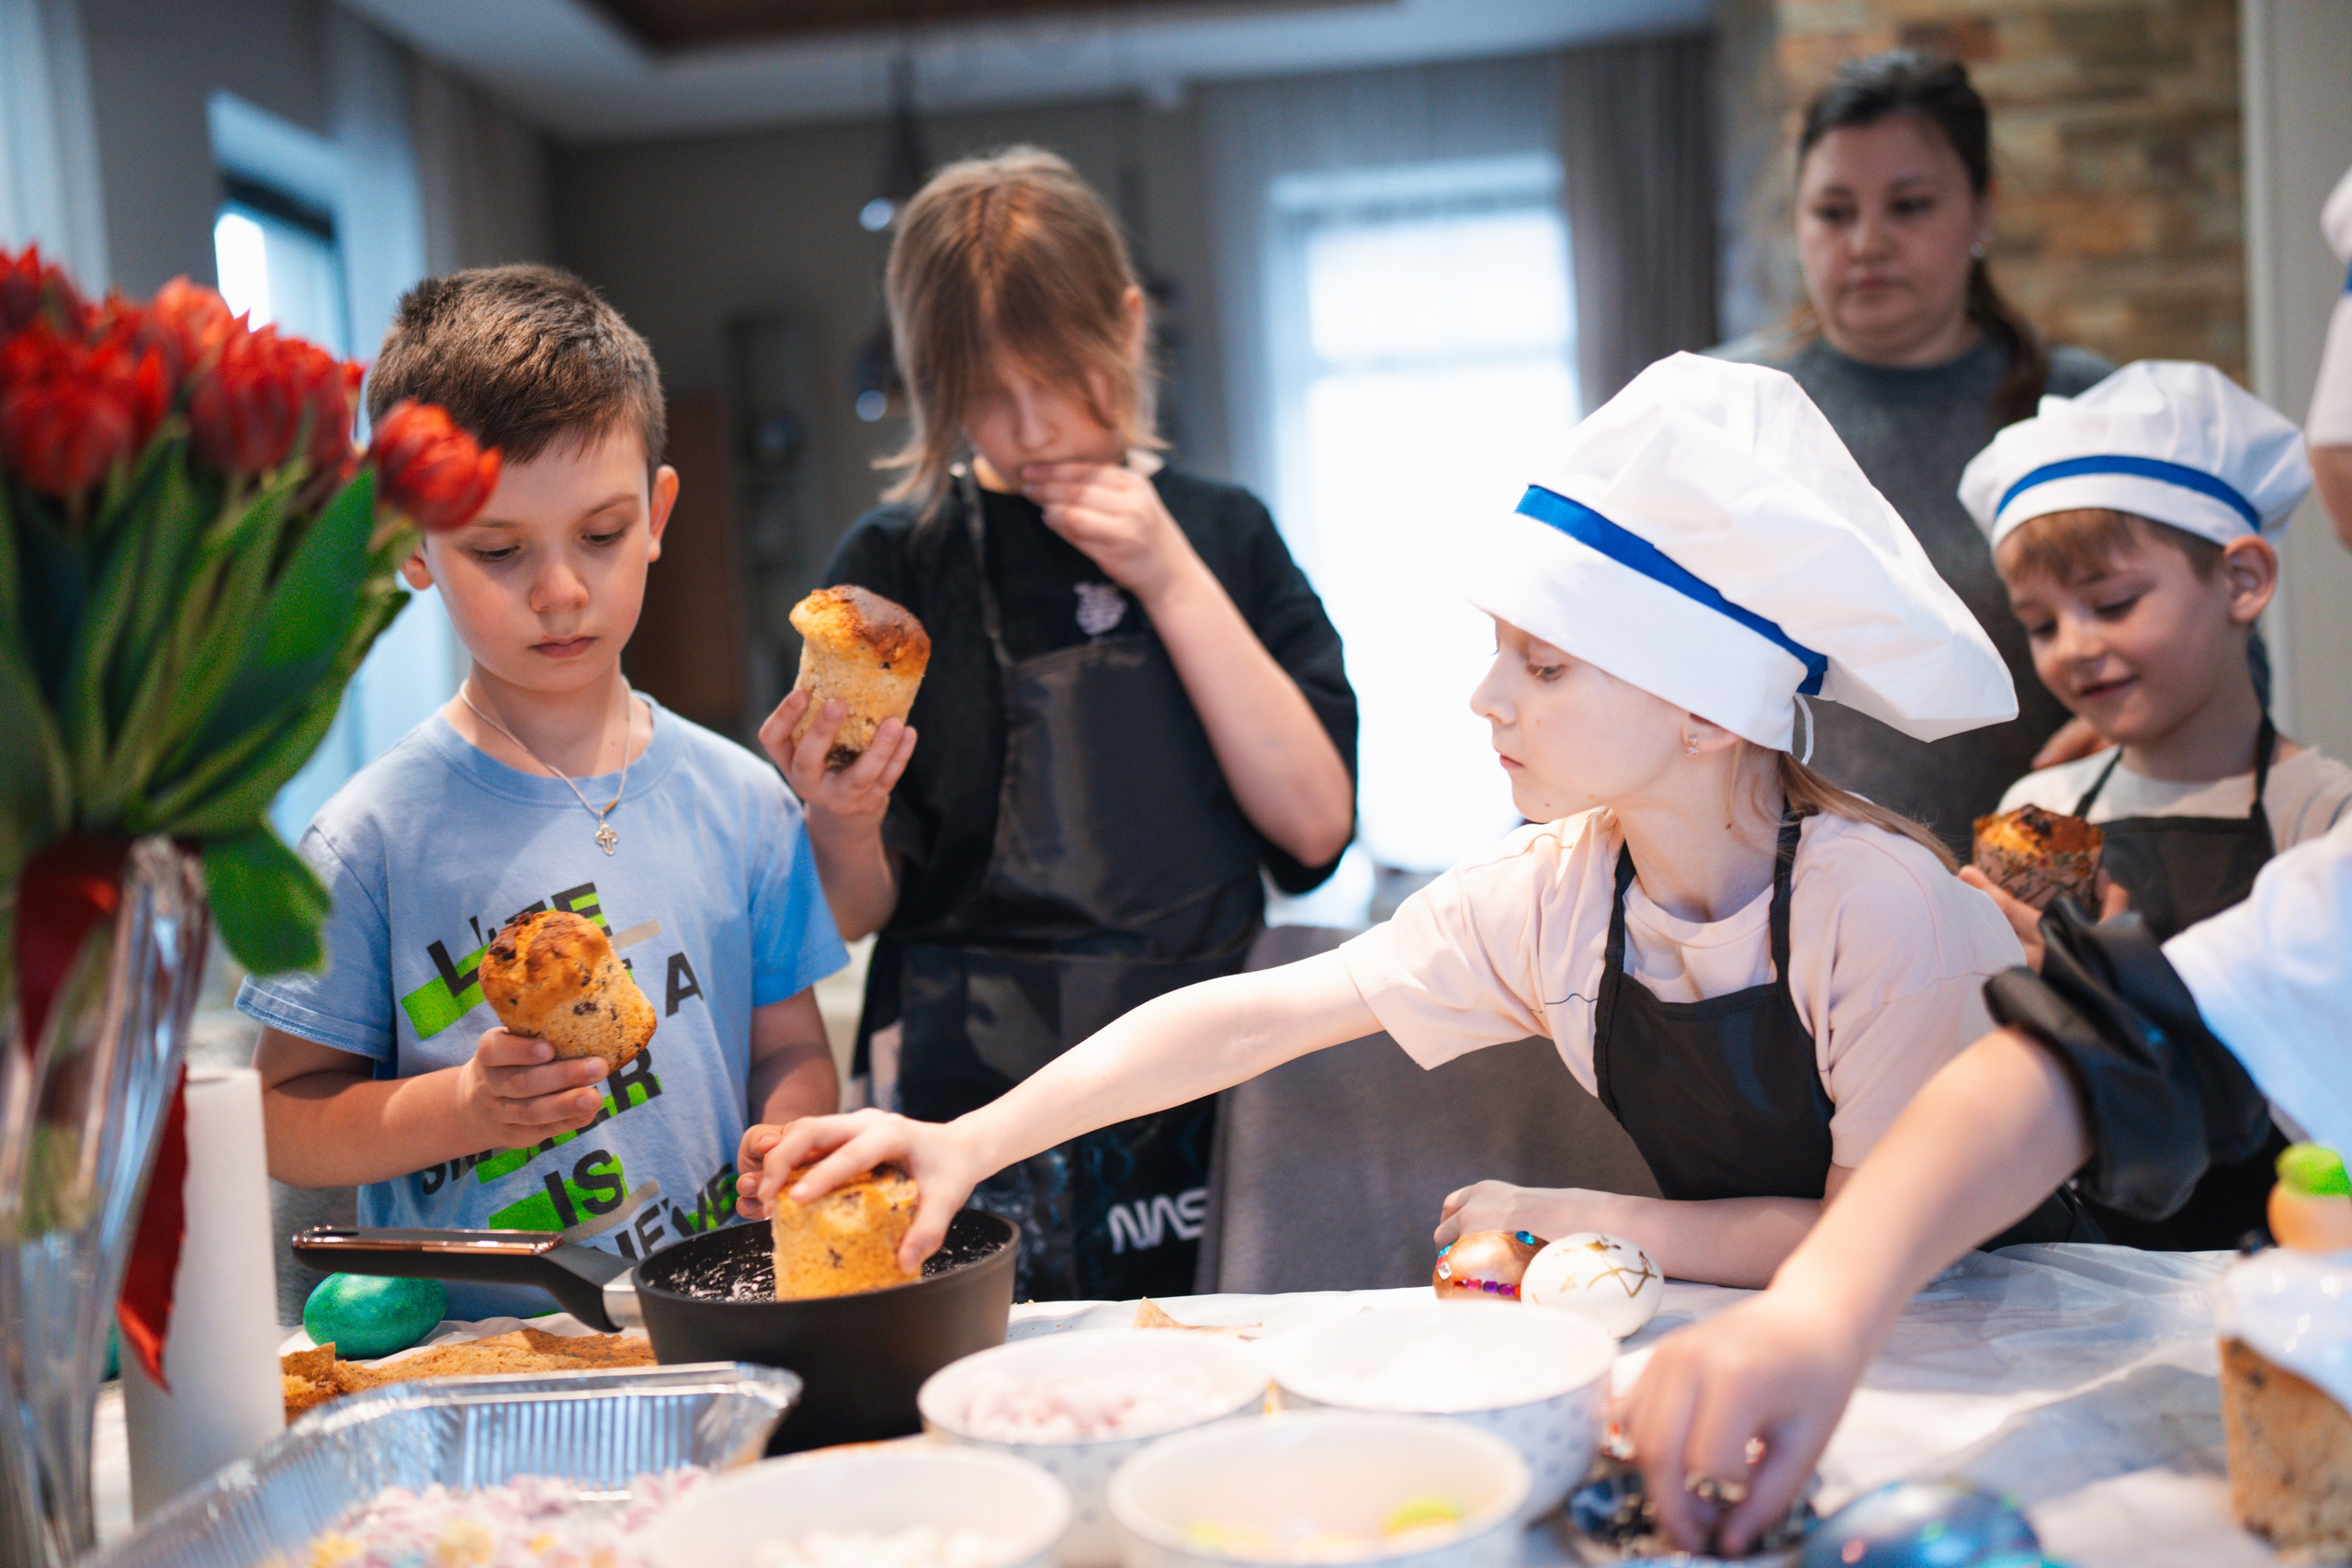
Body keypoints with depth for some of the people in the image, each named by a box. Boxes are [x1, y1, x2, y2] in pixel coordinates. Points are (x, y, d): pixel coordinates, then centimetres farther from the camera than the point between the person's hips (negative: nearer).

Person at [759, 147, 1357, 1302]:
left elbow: (1316, 825, -2)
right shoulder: (892, 564, 4)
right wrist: (840, 823, -19)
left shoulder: (1222, 535, 9)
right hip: (969, 1108, -1)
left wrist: (1171, 582, -6)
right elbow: (858, 911, 3)